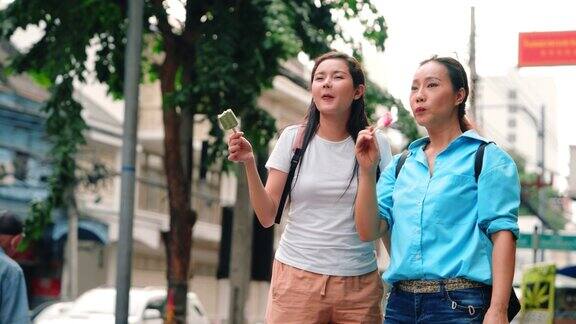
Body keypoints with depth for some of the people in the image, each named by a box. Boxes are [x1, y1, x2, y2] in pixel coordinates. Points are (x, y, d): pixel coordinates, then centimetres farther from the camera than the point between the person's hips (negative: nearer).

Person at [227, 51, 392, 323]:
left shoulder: (374, 143, 2)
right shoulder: (293, 137, 1)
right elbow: (267, 217, 0)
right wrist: (249, 163, -11)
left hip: (359, 282, 1)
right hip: (296, 277, 0)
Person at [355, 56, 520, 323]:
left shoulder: (488, 158, 0)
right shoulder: (400, 165, 14)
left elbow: (502, 233, -9)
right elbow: (369, 231, 6)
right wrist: (367, 171, -6)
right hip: (401, 302, 5)